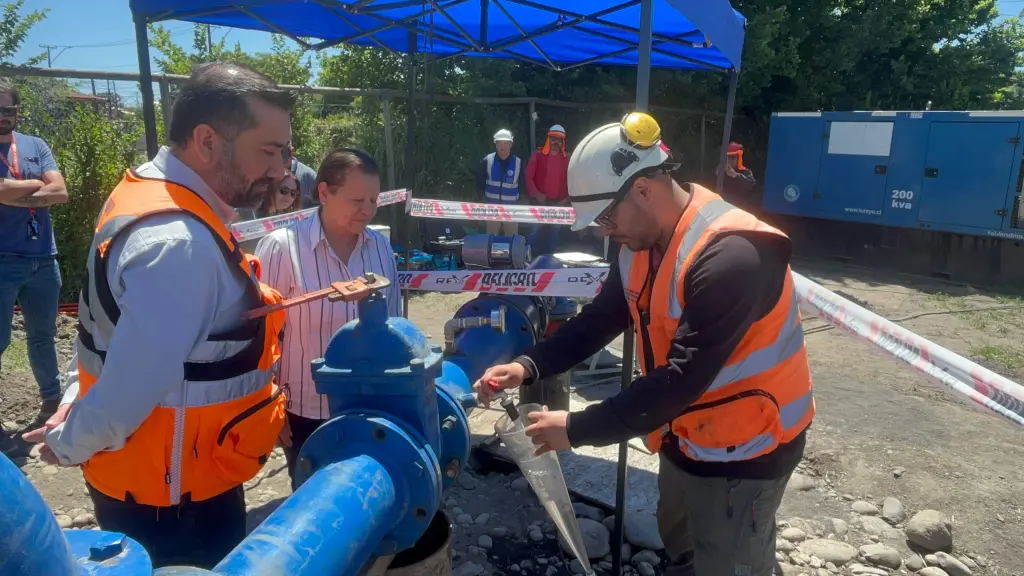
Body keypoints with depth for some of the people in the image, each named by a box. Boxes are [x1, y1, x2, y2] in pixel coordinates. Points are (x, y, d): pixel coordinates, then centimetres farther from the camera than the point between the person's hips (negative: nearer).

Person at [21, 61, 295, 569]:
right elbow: (127, 393, -30)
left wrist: (70, 412, 10)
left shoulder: (149, 195, 3)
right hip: (169, 499, -9)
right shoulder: (181, 245, -31)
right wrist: (69, 445, -12)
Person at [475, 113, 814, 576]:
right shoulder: (642, 245, -3)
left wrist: (577, 429, -28)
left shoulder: (731, 257, -32)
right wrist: (529, 367, -14)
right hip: (686, 437, 8)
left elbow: (682, 378, -34)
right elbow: (599, 319, 1)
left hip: (742, 449, -8)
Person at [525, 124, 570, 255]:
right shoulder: (538, 155, 1)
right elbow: (528, 177, -2)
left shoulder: (567, 159, 8)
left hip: (558, 203, 3)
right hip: (539, 202, -2)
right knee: (538, 231, -5)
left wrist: (567, 198, -1)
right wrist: (536, 194, -11)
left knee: (554, 232, 7)